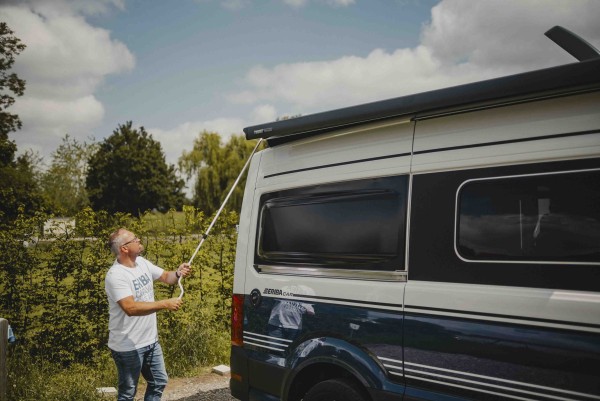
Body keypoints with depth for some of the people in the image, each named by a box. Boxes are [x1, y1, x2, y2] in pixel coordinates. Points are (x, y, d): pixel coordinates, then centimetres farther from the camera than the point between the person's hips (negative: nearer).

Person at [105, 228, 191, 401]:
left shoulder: (142, 262, 2)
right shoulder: (115, 275, -24)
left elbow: (166, 277, 12)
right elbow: (131, 308, -34)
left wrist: (178, 273, -11)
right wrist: (165, 304, -34)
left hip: (151, 340, 8)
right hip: (128, 347, -8)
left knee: (159, 381, 21)